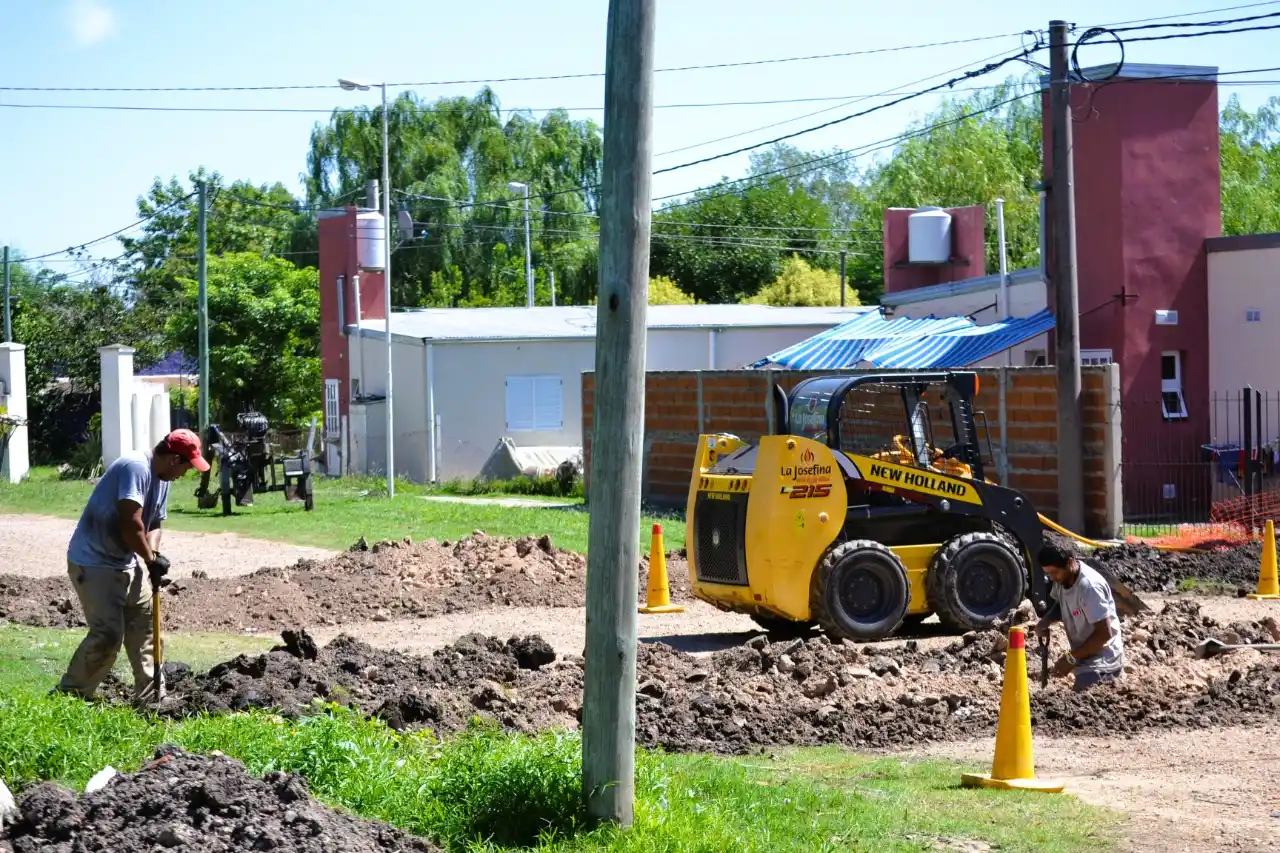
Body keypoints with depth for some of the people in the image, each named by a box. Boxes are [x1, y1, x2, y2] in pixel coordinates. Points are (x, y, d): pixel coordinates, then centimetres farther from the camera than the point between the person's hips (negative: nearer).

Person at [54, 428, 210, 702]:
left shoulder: (161, 478, 8)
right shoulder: (135, 467, -23)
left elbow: (154, 524, 13)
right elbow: (131, 525, -28)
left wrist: (153, 554, -7)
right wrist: (151, 558, -14)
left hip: (124, 563, 10)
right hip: (93, 563, -10)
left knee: (145, 623, 13)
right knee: (108, 633, -14)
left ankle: (151, 697, 21)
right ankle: (67, 697, -2)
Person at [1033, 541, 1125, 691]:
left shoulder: (1089, 586, -27)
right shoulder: (1063, 577, -3)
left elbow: (1104, 634, -25)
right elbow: (1059, 606, 17)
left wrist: (1071, 658, -20)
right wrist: (1044, 622, -5)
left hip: (1101, 659, -9)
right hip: (1085, 656, 9)